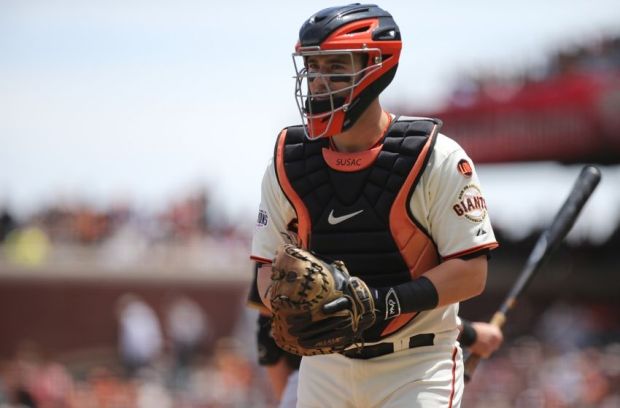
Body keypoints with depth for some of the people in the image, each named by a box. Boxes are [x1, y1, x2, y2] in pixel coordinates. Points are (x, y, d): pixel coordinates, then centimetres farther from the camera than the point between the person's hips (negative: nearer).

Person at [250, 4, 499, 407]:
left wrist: (383, 303, -28)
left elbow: (471, 272, -15)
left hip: (417, 367, -4)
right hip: (326, 365, 5)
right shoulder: (287, 163, 0)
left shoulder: (436, 159, -13)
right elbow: (269, 265, 6)